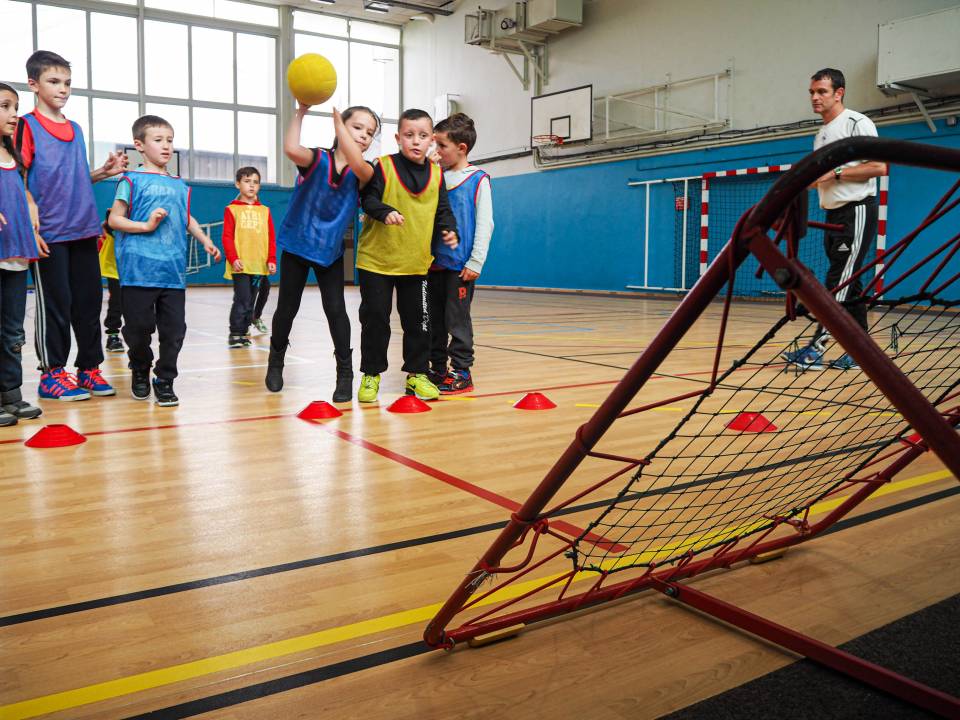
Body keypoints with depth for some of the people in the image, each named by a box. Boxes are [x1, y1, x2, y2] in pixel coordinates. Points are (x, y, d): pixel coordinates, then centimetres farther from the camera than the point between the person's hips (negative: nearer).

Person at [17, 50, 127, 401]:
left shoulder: (75, 129, 17)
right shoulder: (27, 126, -2)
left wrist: (104, 172, 5)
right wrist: (32, 219, -18)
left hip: (83, 229, 6)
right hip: (48, 232, -6)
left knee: (89, 300, 7)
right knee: (54, 303, -1)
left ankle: (89, 368, 17)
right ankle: (51, 373, 10)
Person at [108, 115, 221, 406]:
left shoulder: (179, 185, 15)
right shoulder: (132, 180, 1)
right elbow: (115, 219, -2)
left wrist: (205, 240, 17)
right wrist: (147, 225, -14)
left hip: (173, 272, 4)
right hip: (139, 270, -4)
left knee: (174, 329, 1)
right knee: (138, 327, 3)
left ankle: (165, 380, 14)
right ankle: (140, 371, 29)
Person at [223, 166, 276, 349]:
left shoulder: (264, 211, 12)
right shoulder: (231, 209, 2)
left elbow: (271, 237, 10)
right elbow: (227, 237, -3)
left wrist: (272, 260, 1)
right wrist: (233, 258, -13)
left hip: (260, 265, 4)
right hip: (240, 265, -4)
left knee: (250, 300, 10)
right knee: (242, 300, -9)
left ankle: (243, 332, 20)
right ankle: (235, 334, 1)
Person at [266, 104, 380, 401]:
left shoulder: (363, 172, -7)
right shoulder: (318, 158, -12)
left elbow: (356, 164, -33)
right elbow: (291, 149, -34)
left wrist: (338, 120, -31)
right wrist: (301, 111, -29)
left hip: (330, 251, 1)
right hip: (296, 245, -1)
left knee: (335, 310, -5)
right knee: (287, 308, 10)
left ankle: (345, 373, 4)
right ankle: (276, 361, 31)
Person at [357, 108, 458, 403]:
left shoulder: (436, 174, 4)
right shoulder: (384, 166, -6)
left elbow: (442, 210, 9)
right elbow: (368, 198, -11)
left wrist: (449, 230, -10)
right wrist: (385, 212, -30)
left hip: (417, 262, 3)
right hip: (377, 259, -3)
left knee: (417, 320, 8)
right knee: (375, 318, 4)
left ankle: (417, 373, 21)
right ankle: (371, 374, 18)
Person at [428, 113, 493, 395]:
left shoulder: (478, 179, -3)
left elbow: (485, 223, -7)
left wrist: (476, 262, -12)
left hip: (461, 264, -6)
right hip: (434, 262, 6)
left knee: (457, 319, -3)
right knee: (435, 319, 11)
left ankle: (461, 373, 6)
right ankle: (437, 369, 21)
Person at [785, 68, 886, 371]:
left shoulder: (857, 123, -8)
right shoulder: (821, 134, 18)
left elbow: (879, 167, -16)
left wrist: (835, 172, -19)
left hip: (857, 211, -9)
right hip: (834, 214, 9)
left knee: (839, 282, -12)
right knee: (848, 283, 8)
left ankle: (815, 348, -16)